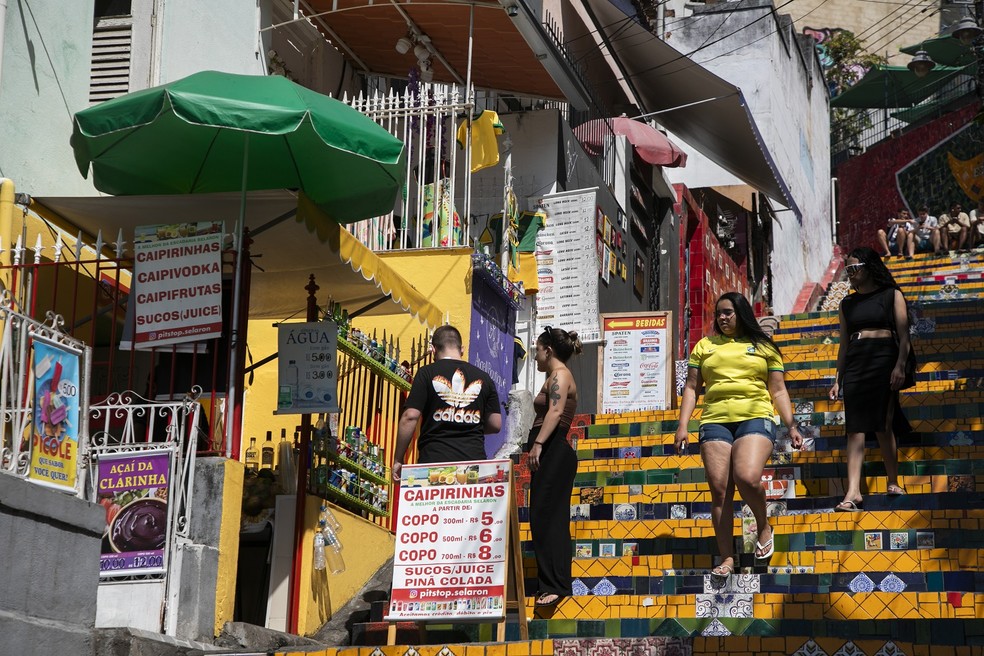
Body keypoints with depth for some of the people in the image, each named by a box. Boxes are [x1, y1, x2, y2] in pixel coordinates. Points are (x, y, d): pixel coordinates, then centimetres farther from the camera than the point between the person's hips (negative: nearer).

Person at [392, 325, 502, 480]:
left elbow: (410, 417, -5)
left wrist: (398, 460, 1)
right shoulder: (483, 378, 12)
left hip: (434, 458, -2)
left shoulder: (427, 373, 2)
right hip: (474, 456, 3)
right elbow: (496, 424, 12)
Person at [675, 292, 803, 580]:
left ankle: (764, 527, 5)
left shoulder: (764, 347, 13)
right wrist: (683, 426, 3)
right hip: (715, 423, 2)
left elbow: (778, 390, 12)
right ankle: (727, 558, 0)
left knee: (748, 478, -24)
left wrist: (792, 426, 2)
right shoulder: (705, 346, 17)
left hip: (756, 419, -2)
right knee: (719, 490, -6)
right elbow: (691, 388, 14)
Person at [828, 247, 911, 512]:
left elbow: (903, 335, -2)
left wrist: (900, 365, -15)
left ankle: (893, 483, 13)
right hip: (854, 363, 3)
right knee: (855, 427, -7)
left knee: (883, 425, -2)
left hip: (884, 358, -3)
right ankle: (853, 491, -15)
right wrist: (838, 379, 12)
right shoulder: (848, 303, 17)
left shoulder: (891, 295, 5)